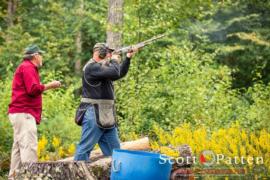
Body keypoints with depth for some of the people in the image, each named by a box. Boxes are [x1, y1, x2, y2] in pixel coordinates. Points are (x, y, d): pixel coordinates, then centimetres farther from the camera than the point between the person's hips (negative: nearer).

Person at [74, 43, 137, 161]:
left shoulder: (103, 67, 17)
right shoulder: (92, 67, -14)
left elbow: (120, 74, 24)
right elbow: (114, 73, -24)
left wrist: (128, 58, 13)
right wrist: (114, 61, -4)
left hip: (106, 116, 10)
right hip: (94, 115, -10)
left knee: (114, 149, 12)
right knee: (86, 147, -8)